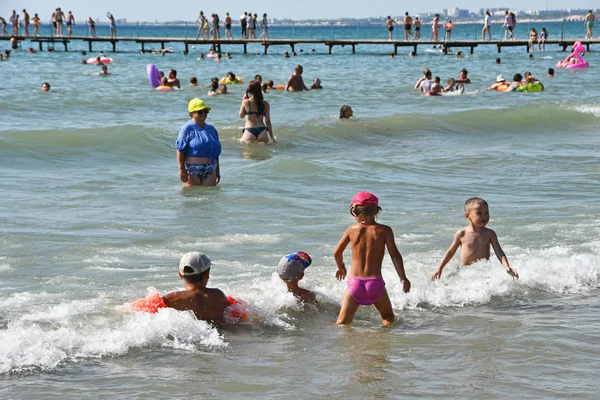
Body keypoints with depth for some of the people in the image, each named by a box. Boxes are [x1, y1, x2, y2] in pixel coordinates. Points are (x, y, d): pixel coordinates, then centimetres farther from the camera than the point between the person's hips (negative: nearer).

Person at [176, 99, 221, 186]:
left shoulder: (211, 129, 16)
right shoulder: (187, 129, -3)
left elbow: (215, 153, 21)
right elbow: (180, 150, -8)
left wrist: (217, 171, 21)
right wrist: (182, 169, -14)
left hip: (209, 172, 5)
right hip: (192, 170, -5)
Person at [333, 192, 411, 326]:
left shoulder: (351, 230, 4)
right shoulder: (384, 230, -2)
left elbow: (337, 253, 14)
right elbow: (395, 255, -7)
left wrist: (341, 267, 33)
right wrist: (403, 278, -3)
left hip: (354, 283, 1)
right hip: (375, 283, -1)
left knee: (343, 322, 3)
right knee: (388, 317, 20)